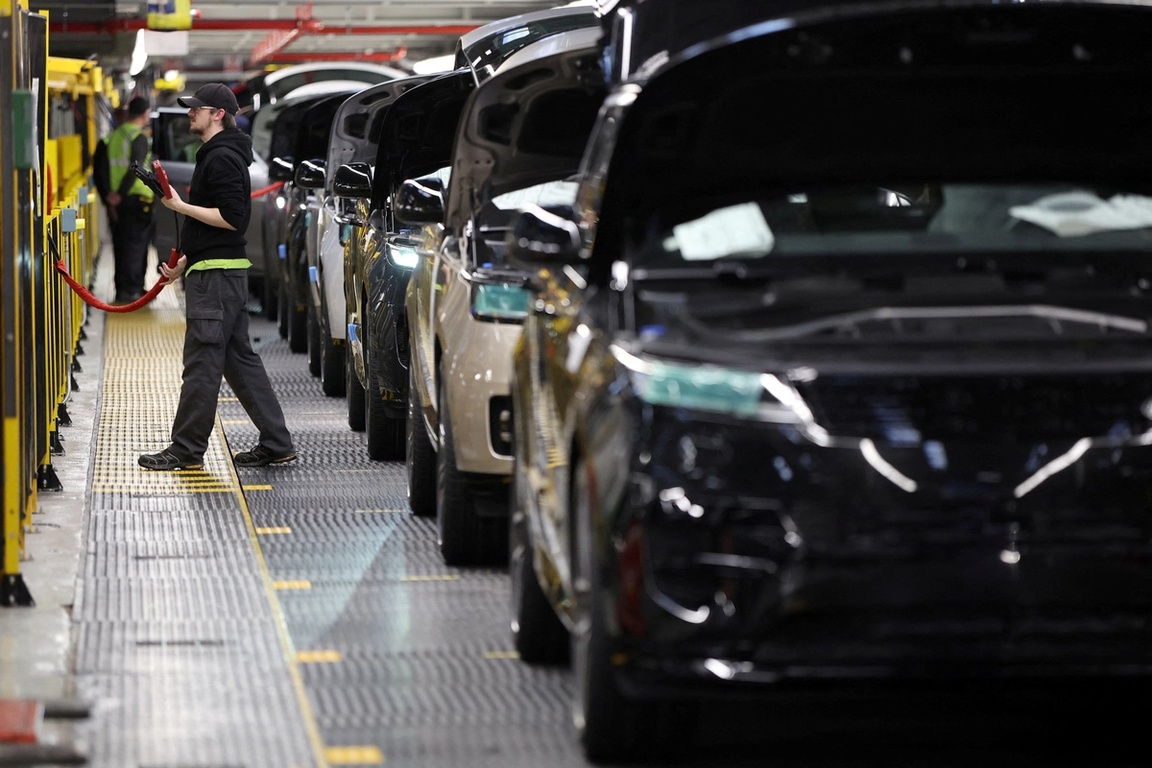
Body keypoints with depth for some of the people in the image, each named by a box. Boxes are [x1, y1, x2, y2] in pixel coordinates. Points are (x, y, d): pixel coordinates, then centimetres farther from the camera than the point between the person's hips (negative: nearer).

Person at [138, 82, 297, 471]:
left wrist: (181, 206, -18)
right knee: (240, 359, 11)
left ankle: (187, 450, -4)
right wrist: (184, 263, 22)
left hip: (216, 276, -11)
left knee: (202, 363, -7)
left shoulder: (223, 158, -13)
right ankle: (276, 443, 13)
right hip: (217, 271, 11)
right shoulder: (216, 156, 21)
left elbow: (231, 218, -21)